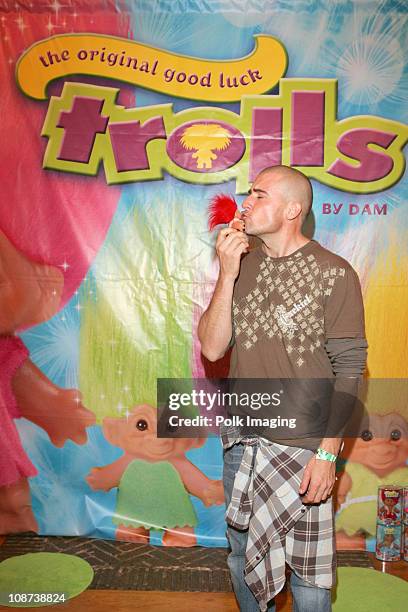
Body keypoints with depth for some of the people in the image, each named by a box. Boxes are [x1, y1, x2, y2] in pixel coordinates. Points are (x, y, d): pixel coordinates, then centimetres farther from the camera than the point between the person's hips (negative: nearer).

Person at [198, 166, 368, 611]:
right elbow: (212, 348, -4)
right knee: (243, 557, 20)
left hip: (302, 448, -4)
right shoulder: (242, 265, 4)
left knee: (306, 574, 10)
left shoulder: (334, 274, -10)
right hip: (241, 442, 5)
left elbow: (348, 370, -10)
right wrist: (227, 276, -14)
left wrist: (328, 453, -14)